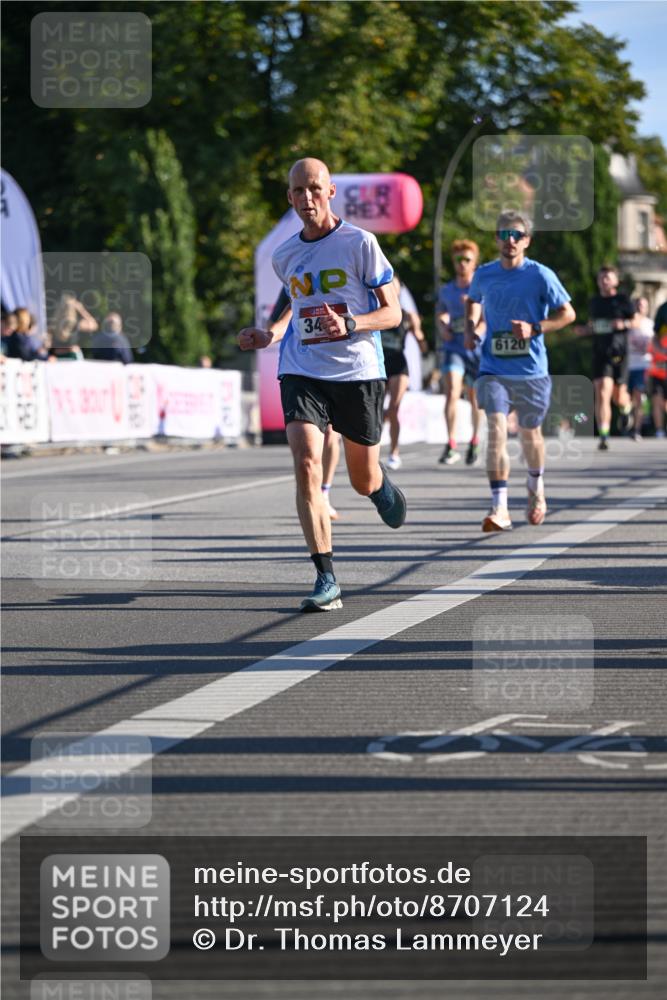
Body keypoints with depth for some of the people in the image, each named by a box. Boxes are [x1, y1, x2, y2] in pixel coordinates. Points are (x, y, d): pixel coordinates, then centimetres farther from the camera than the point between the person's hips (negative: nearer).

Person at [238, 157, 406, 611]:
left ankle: (382, 483, 50)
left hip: (358, 372, -2)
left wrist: (348, 325, -23)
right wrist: (271, 335, 9)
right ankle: (327, 580, -18)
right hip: (302, 372, 2)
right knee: (306, 464, -19)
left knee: (363, 481, 9)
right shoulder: (285, 255, 9)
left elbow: (392, 313, -5)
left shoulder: (360, 243, -6)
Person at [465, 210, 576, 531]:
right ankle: (499, 508, -20)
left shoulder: (540, 276, -7)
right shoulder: (484, 275, 3)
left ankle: (536, 487, 46)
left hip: (531, 370, -1)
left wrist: (534, 329, -16)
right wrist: (471, 327, 7)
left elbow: (567, 314, -2)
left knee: (529, 434, 14)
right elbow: (473, 300, 25)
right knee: (496, 430, -18)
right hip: (493, 369, 1)